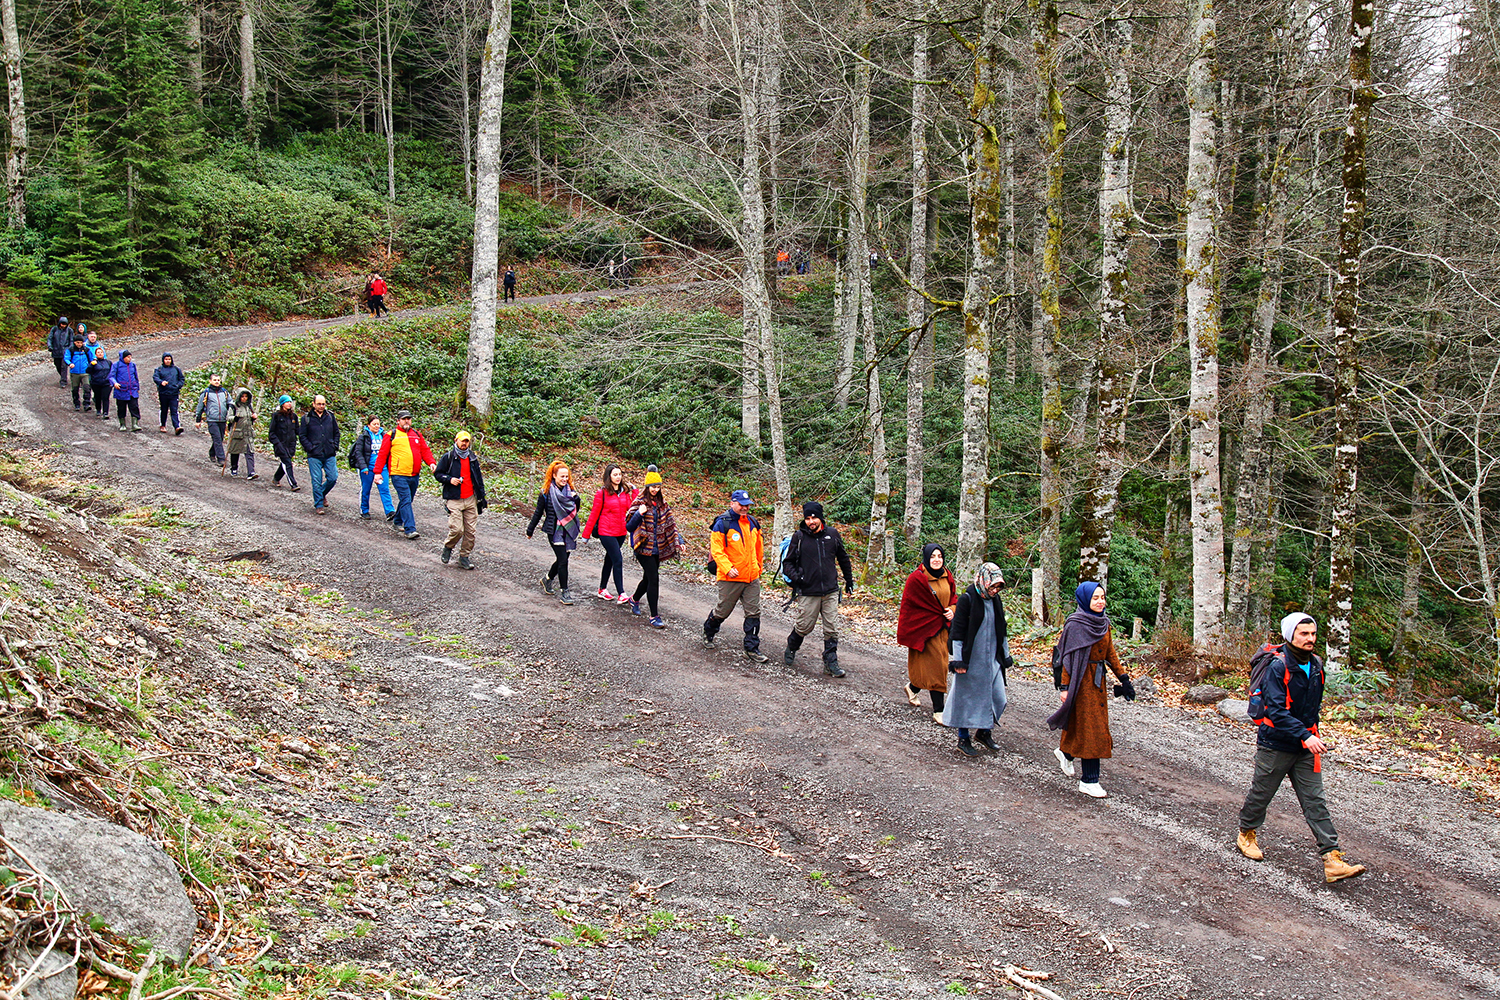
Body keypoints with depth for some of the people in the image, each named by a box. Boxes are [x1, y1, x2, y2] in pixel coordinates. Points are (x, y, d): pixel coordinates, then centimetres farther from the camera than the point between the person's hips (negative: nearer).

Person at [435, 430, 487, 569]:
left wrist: (481, 498, 16)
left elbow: (478, 478, 19)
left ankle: (464, 558, 12)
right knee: (457, 529, -13)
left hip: (471, 499, 4)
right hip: (454, 500, -4)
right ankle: (448, 548, 16)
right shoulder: (448, 457, 0)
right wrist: (449, 479, -14)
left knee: (470, 531, 1)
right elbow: (437, 474, 4)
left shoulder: (472, 458, 13)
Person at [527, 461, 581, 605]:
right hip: (554, 531, -5)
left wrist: (576, 499, -7)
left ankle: (547, 579, 39)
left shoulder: (569, 490, 7)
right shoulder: (546, 492, -7)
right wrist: (530, 530, 6)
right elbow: (538, 512, 1)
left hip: (568, 530, 5)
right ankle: (564, 592, -1)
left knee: (562, 559, 13)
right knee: (563, 560, -10)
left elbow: (575, 510, 13)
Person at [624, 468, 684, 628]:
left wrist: (679, 541, 4)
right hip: (644, 548, -6)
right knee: (654, 579, -12)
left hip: (657, 548, 6)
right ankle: (654, 616, -6)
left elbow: (670, 524, 14)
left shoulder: (662, 503, 10)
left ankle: (635, 599, 45)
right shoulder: (640, 503, -8)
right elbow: (629, 527, -11)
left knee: (649, 578, 15)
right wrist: (639, 514, -27)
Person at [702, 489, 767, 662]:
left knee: (753, 613, 2)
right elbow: (717, 550, -14)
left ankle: (752, 649, 8)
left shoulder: (753, 523, 9)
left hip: (752, 577, 5)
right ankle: (709, 631, 38)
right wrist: (728, 568, -24)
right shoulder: (722, 524, -10)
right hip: (730, 578, -5)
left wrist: (758, 569, 24)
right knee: (723, 610, 9)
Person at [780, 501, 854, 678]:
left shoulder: (832, 534, 4)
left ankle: (830, 663, 10)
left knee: (832, 629, 1)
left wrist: (849, 580, 24)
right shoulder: (799, 537, -2)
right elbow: (788, 562, 5)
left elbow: (843, 558, 19)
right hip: (808, 593, -2)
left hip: (830, 591, 2)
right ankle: (791, 648, 33)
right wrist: (795, 577, -14)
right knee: (804, 627, 5)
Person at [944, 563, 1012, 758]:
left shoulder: (996, 600, 6)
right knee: (967, 697, 3)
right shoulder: (967, 600, -13)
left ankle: (984, 732, 27)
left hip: (992, 659, 6)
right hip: (971, 659, -6)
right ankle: (963, 739, 16)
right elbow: (958, 631, -13)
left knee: (997, 698, 7)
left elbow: (1001, 630, 17)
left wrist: (1005, 656, 17)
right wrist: (958, 660, -14)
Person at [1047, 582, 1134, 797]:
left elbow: (1110, 653, 15)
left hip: (1098, 680, 8)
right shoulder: (1076, 624, -13)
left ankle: (1065, 753, 39)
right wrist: (1064, 686, -17)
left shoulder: (1103, 622, 9)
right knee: (1090, 727, -5)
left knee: (1090, 723, 14)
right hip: (1082, 680, -8)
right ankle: (1089, 781, 1)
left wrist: (1123, 678, 12)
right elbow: (1067, 657, -14)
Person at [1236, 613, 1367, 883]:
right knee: (1261, 793, 11)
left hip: (1306, 748, 5)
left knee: (1315, 802, 1)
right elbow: (1277, 711, -27)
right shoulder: (1278, 667, -19)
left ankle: (1333, 860, -4)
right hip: (1275, 746, -5)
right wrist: (1304, 736, -34)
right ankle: (1246, 835, 36)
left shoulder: (1316, 665, 4)